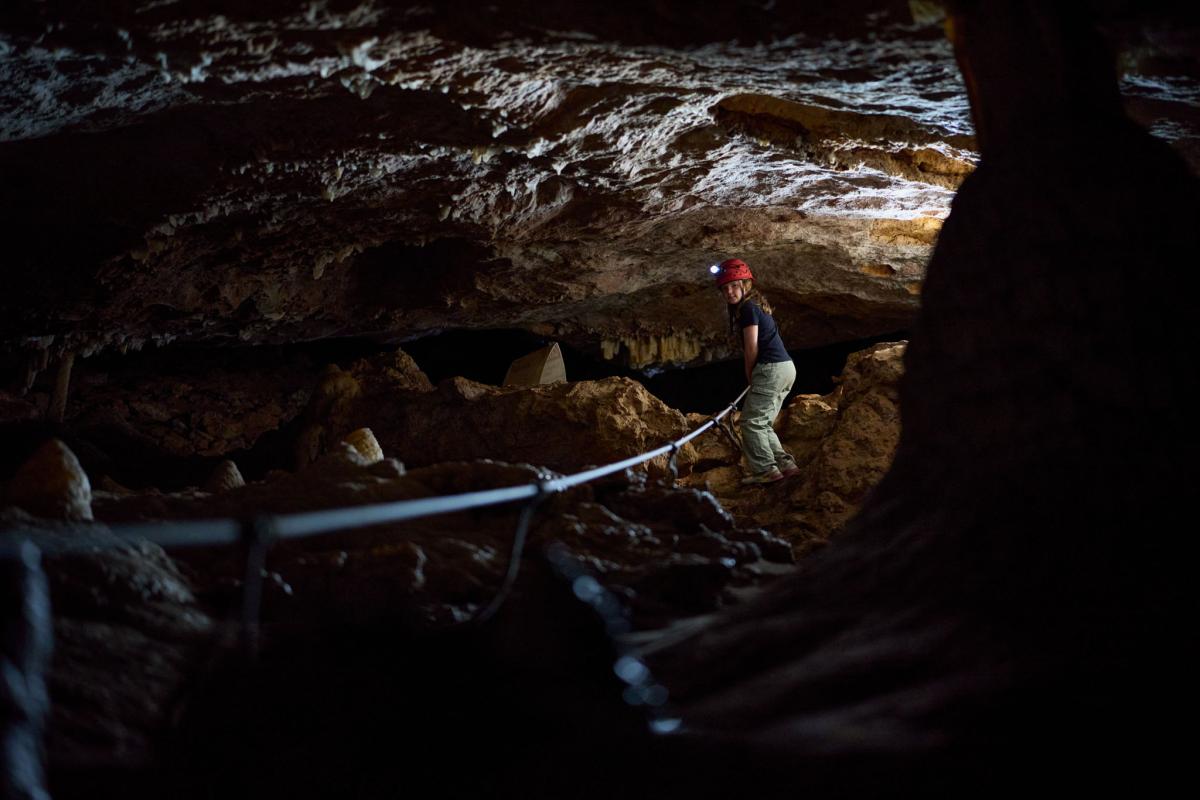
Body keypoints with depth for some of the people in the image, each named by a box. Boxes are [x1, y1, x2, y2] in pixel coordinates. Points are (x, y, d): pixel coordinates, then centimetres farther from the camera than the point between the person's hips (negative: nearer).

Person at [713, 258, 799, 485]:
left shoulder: (748, 308, -11)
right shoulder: (754, 306, 20)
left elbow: (751, 349, -11)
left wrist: (749, 375, 3)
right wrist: (752, 375, 13)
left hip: (771, 369, -10)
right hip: (786, 367, 10)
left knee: (751, 421, -5)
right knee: (762, 423, 15)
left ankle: (765, 470, -8)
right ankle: (784, 464, 10)